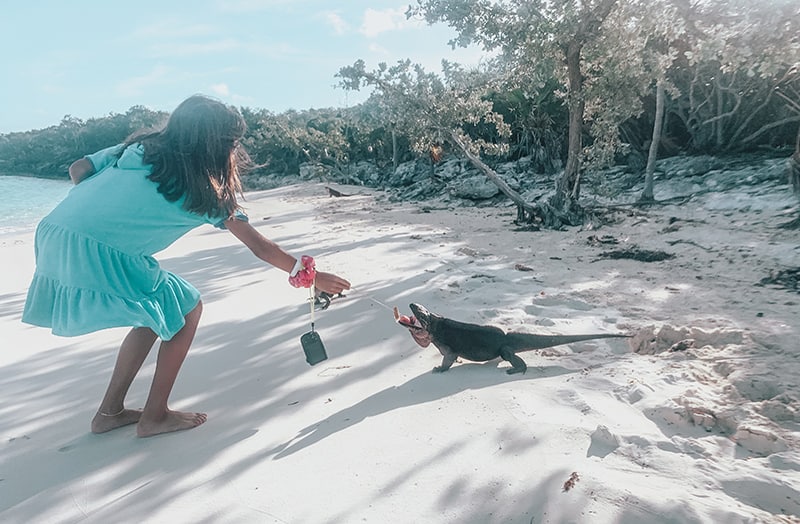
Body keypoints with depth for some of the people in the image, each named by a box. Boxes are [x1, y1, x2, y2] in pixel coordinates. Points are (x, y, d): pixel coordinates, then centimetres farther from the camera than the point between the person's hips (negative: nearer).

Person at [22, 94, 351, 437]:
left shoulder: (139, 147, 16)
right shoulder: (203, 190, 0)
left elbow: (78, 170, 15)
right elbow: (259, 246, 4)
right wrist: (312, 276, 10)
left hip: (53, 239, 7)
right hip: (100, 256, -7)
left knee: (158, 311, 21)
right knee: (186, 310, 10)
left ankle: (110, 412, 29)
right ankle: (155, 416, 15)